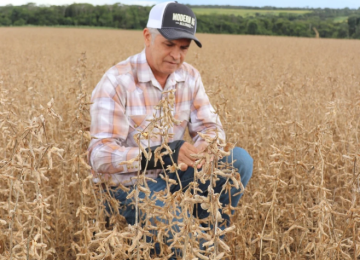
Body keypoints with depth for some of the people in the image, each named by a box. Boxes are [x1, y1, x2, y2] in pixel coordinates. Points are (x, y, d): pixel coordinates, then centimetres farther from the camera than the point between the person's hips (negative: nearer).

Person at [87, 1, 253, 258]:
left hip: (174, 175, 6)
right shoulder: (116, 82, -20)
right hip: (130, 184, -6)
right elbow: (101, 157, -26)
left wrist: (202, 148, -27)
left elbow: (211, 127, -1)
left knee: (240, 159, -12)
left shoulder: (190, 77, -1)